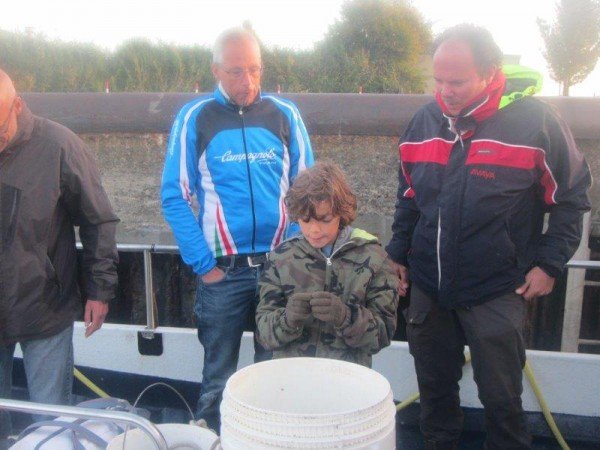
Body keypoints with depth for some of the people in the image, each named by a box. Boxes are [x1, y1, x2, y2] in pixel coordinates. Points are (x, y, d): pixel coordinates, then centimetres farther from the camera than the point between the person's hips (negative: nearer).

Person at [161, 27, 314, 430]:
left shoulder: (285, 115, 3)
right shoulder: (194, 119, -2)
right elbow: (175, 198, -3)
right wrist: (203, 263, -9)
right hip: (223, 270, -1)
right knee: (218, 377, 11)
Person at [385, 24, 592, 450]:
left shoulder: (535, 120, -11)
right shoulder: (425, 121, 2)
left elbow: (571, 197, -3)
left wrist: (549, 262, -8)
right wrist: (399, 253, 11)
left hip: (496, 292, -4)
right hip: (428, 287, 4)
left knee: (501, 398, 9)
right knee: (435, 389, 18)